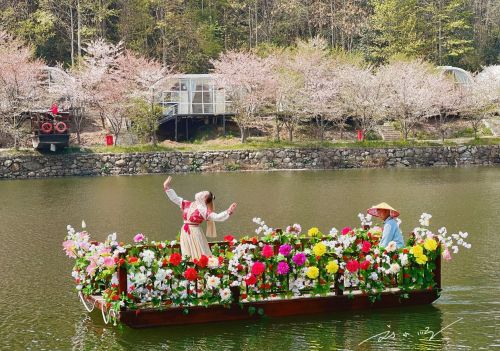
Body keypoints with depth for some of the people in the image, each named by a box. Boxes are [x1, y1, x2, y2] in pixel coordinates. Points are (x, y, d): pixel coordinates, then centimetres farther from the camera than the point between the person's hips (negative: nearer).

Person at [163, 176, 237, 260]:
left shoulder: (204, 210, -8)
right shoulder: (187, 204, 8)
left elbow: (217, 217, -18)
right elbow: (174, 198, 15)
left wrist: (228, 212, -32)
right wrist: (167, 187, 13)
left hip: (195, 234, -5)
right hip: (185, 233, 5)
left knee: (199, 255, -3)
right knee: (187, 256, 8)